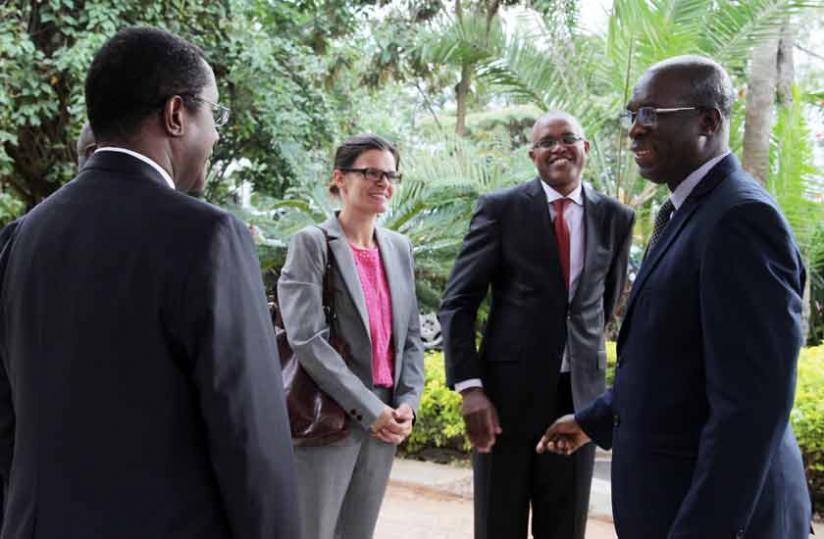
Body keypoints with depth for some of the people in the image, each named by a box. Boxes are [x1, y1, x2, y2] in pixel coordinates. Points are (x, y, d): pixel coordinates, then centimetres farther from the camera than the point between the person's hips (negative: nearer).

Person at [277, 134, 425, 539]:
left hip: (385, 423, 6)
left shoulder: (399, 248, 12)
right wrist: (369, 410, -17)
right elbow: (307, 339, -15)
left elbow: (411, 336, 14)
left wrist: (408, 402, -2)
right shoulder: (312, 243, -6)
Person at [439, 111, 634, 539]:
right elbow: (457, 303, -6)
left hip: (580, 392, 2)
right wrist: (470, 387, -14)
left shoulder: (615, 218, 4)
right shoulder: (500, 209, -3)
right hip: (508, 389, -2)